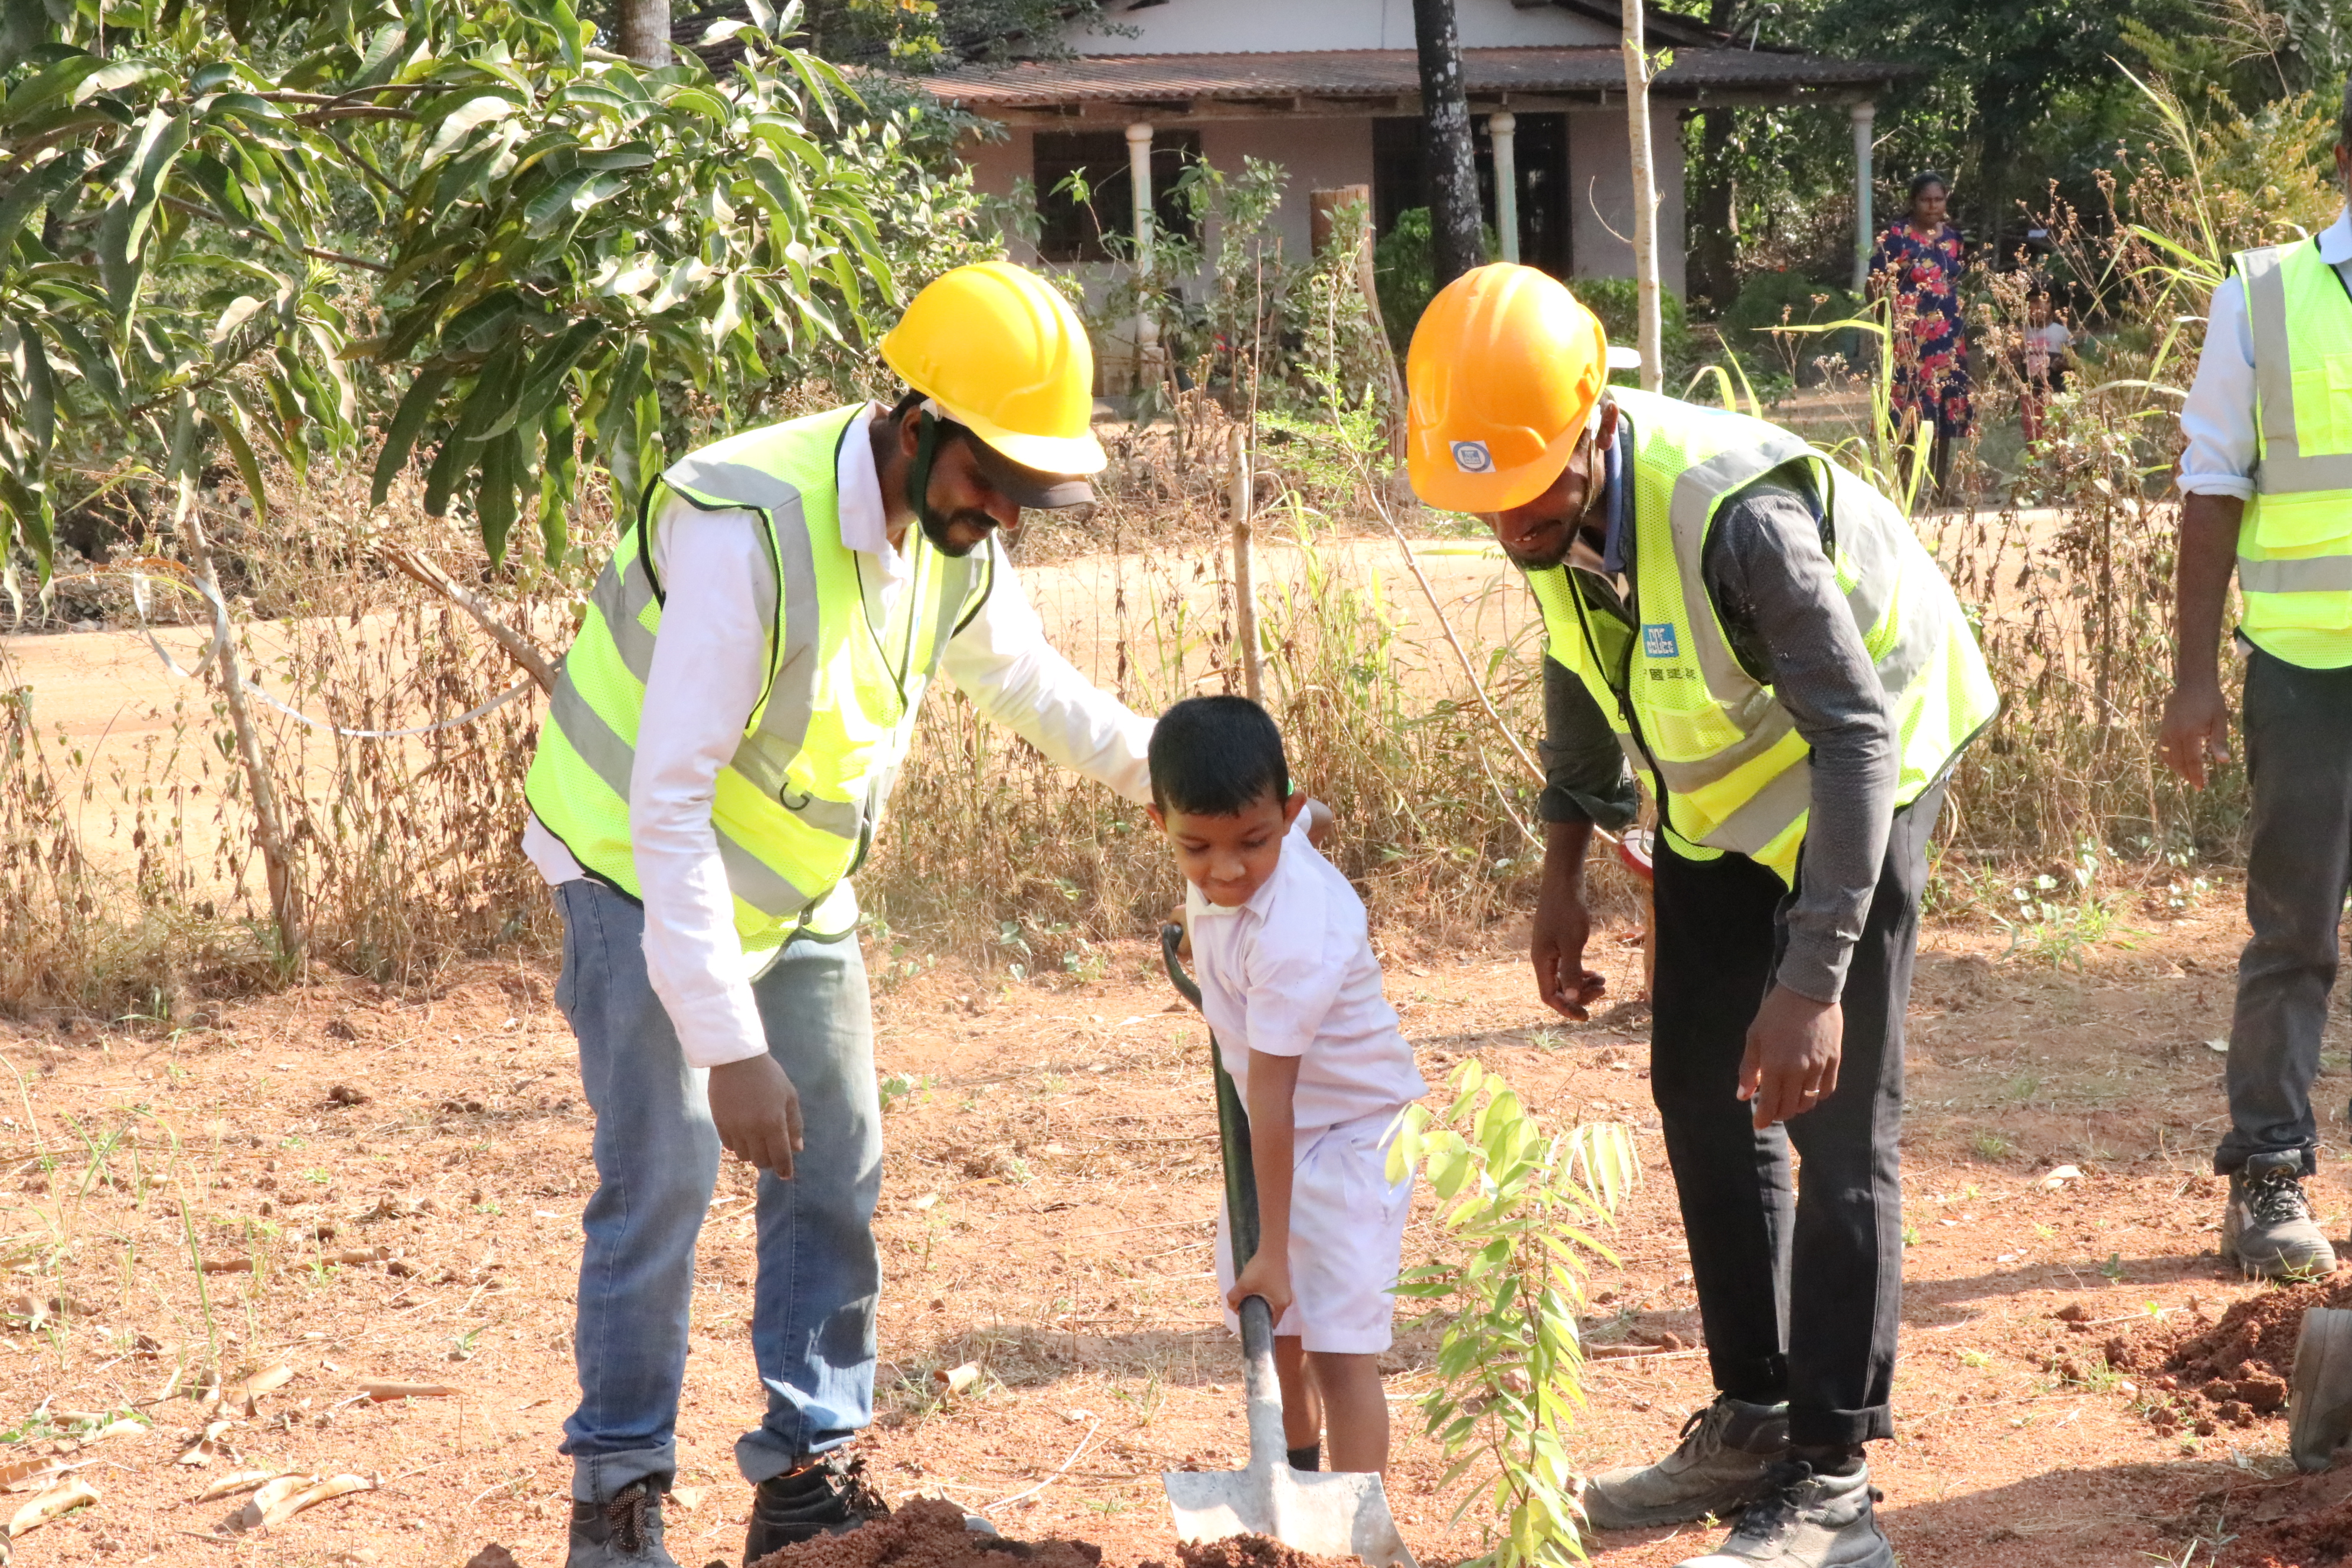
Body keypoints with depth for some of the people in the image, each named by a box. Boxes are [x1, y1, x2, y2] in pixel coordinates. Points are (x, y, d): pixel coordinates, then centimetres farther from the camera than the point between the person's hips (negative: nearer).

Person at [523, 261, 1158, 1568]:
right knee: (663, 1182, -9)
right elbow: (668, 805, -34)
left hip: (800, 891, 7)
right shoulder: (749, 531, -34)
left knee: (836, 1178, 6)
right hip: (647, 878, -7)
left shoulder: (959, 539, -9)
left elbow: (1022, 676, 16)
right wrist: (729, 1045, -36)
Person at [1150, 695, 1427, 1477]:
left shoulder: (1292, 938, -36)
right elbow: (1318, 817, 12)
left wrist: (1274, 1250, -32)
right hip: (1278, 1126, 9)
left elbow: (1273, 1098, -35)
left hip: (1351, 1128, -9)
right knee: (1272, 1333, 18)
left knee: (1339, 1346, -15)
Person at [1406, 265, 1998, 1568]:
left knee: (1831, 1116, -11)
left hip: (1858, 767, -8)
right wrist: (1562, 877, 7)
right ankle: (1750, 1421, 24)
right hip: (1717, 789, 8)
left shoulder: (1733, 513, -37)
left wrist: (1814, 975, -39)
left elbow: (1858, 736, -35)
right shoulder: (1554, 505, -14)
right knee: (1698, 1088, 11)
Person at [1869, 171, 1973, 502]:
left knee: (1947, 412, 7)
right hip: (1910, 337, -6)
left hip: (1949, 338, 6)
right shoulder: (1897, 237, -5)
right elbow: (1877, 284, -4)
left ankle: (1943, 486, 15)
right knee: (1911, 413, -11)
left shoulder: (1953, 238, 13)